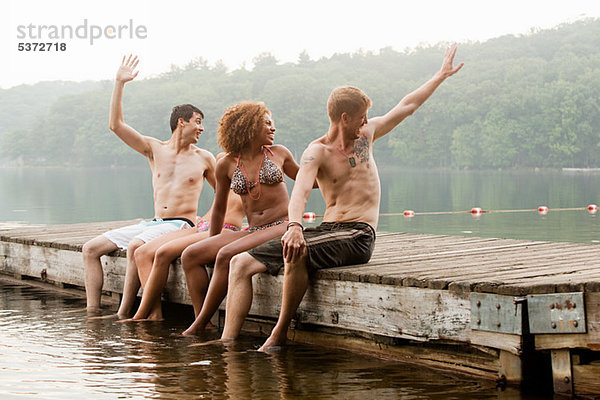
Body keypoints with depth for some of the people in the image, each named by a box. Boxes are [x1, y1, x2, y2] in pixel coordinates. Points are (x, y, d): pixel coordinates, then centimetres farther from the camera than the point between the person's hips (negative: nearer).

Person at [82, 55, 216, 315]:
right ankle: (92, 312, -14)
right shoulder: (154, 149, 10)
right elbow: (116, 125, 3)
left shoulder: (204, 159, 7)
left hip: (181, 225, -4)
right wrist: (119, 83, -2)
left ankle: (123, 314, -29)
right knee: (91, 249, -8)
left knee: (135, 246, -35)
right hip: (153, 223, 5)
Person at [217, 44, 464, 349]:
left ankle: (279, 335, -22)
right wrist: (294, 226, -40)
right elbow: (301, 190, -20)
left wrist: (442, 75, 30)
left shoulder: (365, 135, 11)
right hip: (327, 229, 1)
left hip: (358, 235, -1)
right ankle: (227, 343, -18)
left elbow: (407, 105, 23)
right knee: (241, 263, -14)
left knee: (297, 254, -35)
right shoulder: (317, 152, -1)